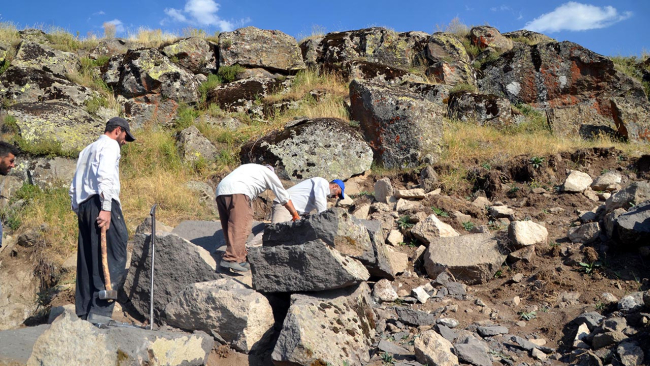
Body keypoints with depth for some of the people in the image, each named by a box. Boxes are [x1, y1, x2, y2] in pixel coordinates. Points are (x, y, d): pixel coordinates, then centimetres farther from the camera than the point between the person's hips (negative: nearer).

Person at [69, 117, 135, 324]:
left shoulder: (88, 149, 28)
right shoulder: (110, 145, 2)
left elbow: (74, 186, 23)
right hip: (100, 204, -9)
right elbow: (104, 176, -16)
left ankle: (84, 312, 10)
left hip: (84, 206, 9)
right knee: (113, 257, -12)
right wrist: (106, 208, -22)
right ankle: (100, 311, -19)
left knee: (88, 261, 9)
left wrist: (78, 210, 22)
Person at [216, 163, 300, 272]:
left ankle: (241, 259, 6)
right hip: (237, 192, -7)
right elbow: (285, 198, 27)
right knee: (240, 227, -14)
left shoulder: (249, 168, 40)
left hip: (220, 191, 7)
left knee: (229, 228, 7)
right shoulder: (269, 172, 23)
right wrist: (295, 215, 36)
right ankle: (231, 259, -26)